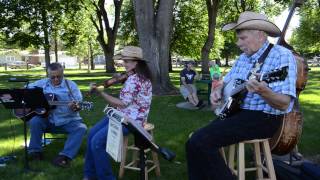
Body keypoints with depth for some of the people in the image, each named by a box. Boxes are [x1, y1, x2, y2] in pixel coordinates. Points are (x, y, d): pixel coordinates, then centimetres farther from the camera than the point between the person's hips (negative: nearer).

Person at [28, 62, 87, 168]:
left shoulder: (71, 85, -1)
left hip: (68, 121, -1)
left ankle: (65, 156, -32)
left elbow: (79, 103, -9)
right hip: (47, 120, 2)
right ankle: (35, 151, -8)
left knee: (81, 128, -27)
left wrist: (74, 106, -34)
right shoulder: (42, 83, 6)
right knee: (34, 121, -26)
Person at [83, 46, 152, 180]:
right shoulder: (135, 76, 11)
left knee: (97, 142, -18)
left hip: (131, 120, -11)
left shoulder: (134, 79, -22)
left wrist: (101, 93, -22)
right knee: (92, 134, 5)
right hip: (123, 115, 11)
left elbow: (123, 103, -23)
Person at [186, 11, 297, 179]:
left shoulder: (282, 55, -13)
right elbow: (227, 81, 24)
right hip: (236, 112, 9)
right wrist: (217, 91, 1)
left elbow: (284, 104, -21)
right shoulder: (243, 58, 13)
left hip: (264, 118, -8)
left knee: (200, 141, -23)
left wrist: (263, 92, -41)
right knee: (193, 142, -5)